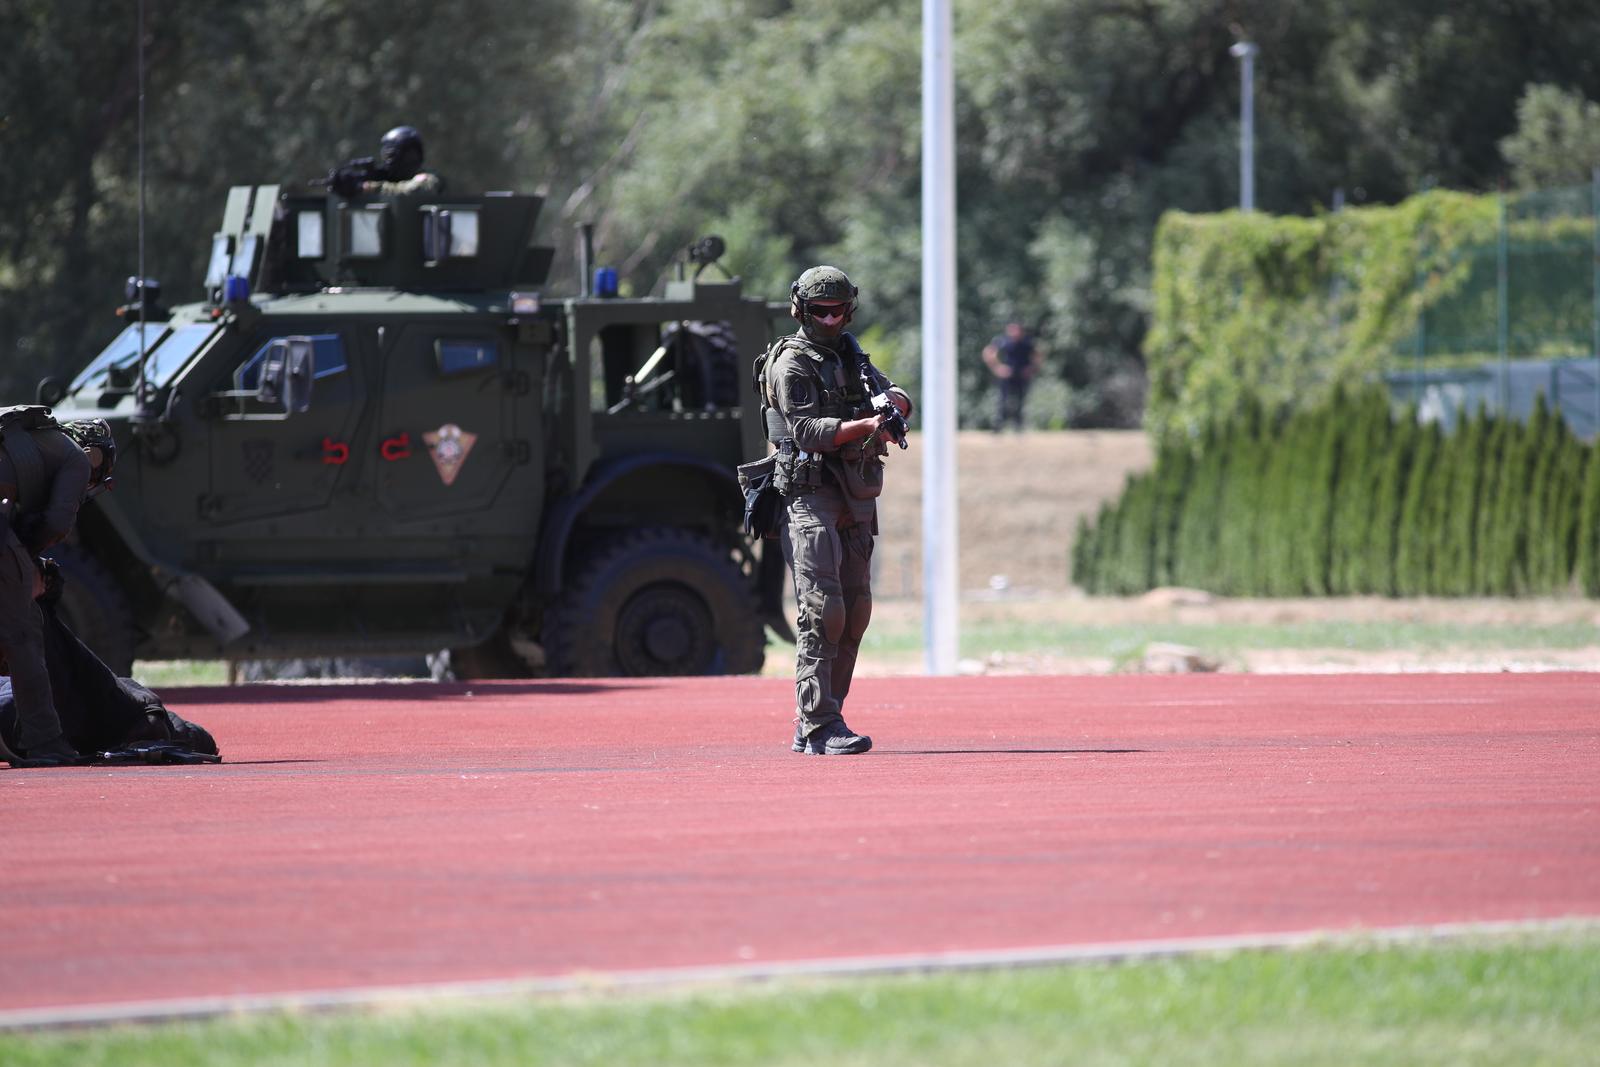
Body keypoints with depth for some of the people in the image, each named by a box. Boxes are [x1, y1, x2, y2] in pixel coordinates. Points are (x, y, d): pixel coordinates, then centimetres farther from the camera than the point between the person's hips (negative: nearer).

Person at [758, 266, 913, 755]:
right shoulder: (791, 364, -6)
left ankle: (811, 726, 12)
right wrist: (865, 426, -29)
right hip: (811, 496, -8)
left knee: (855, 612, 7)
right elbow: (807, 431, -17)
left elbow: (897, 395, 16)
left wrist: (889, 400, -8)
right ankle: (820, 727, -19)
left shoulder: (850, 355, 18)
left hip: (856, 503, 8)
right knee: (823, 613, -15)